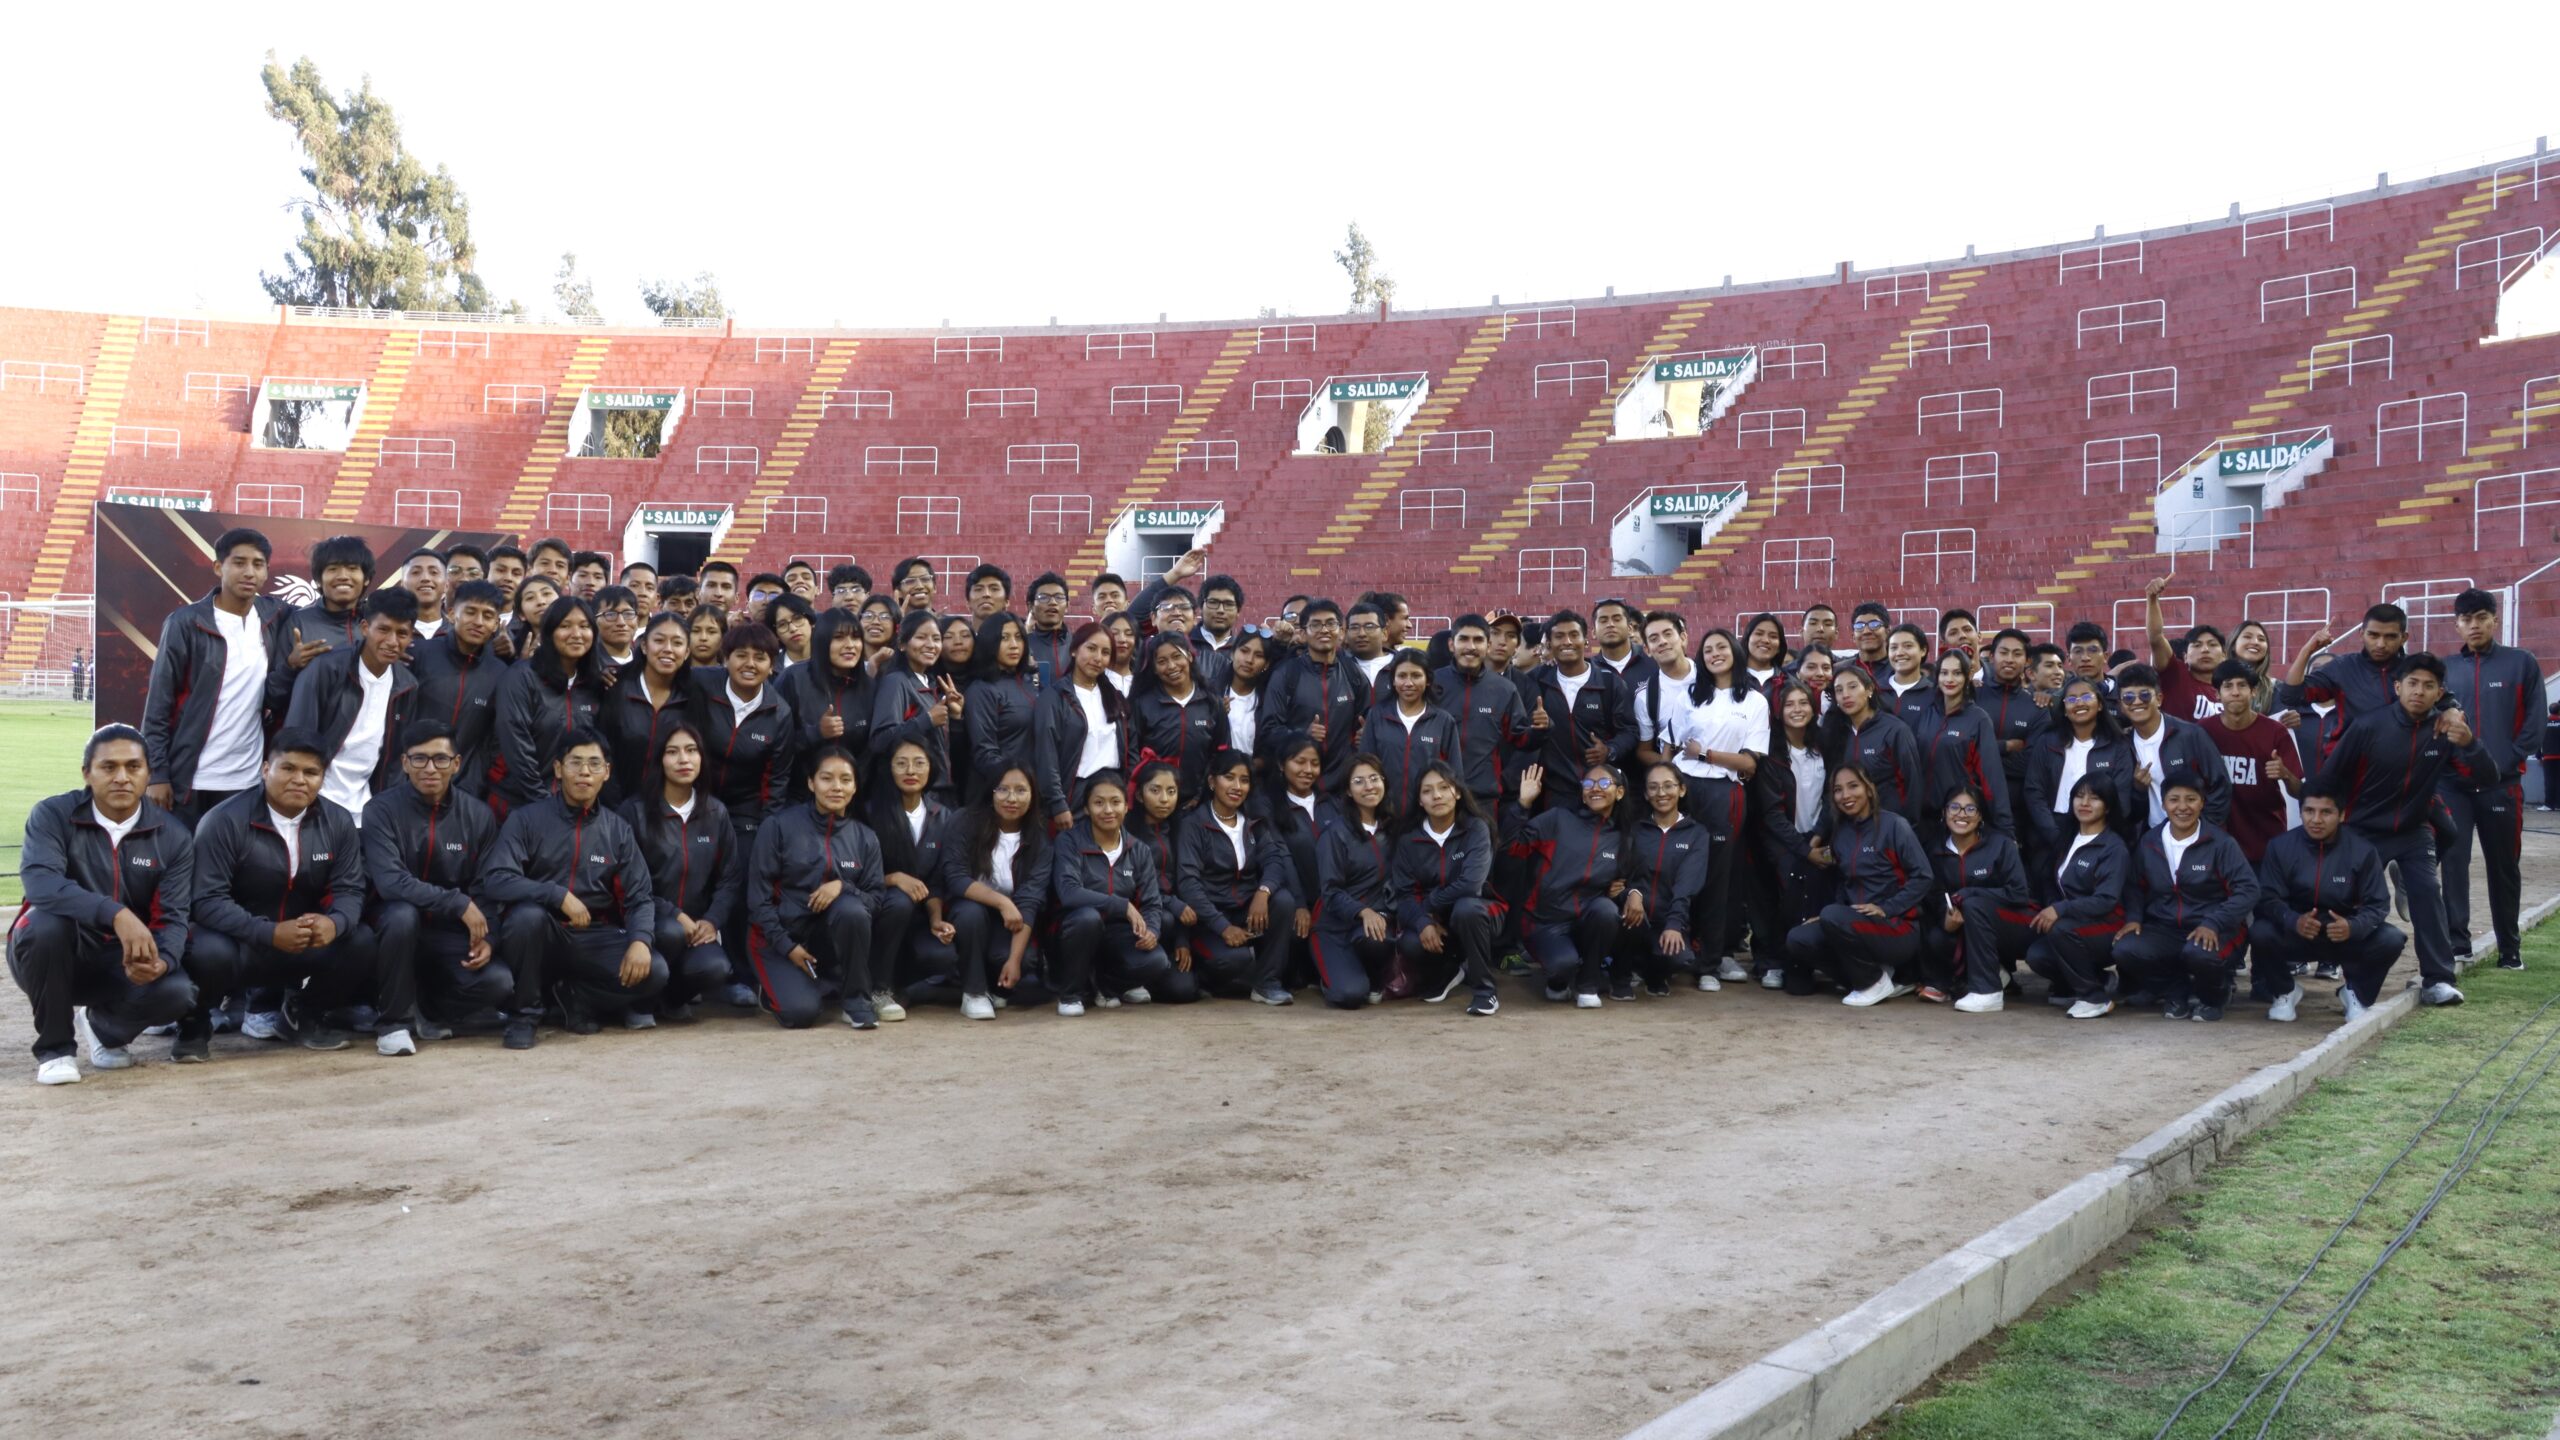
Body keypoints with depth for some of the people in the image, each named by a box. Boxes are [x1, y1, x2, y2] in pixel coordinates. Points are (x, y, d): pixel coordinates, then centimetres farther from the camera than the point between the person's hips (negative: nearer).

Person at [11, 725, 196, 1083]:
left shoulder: (173, 836, -6)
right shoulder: (52, 815, -12)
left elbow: (173, 917, -12)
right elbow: (39, 883, -31)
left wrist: (161, 961, -36)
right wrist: (117, 914, -46)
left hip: (124, 961, 2)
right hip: (54, 957, -2)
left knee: (177, 993, -28)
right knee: (45, 922, -35)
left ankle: (105, 1026, 12)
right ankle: (55, 1047, -12)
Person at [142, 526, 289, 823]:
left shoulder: (274, 616, 4)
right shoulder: (186, 623, -5)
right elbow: (159, 705, -4)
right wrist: (156, 774, -9)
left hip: (249, 781, 3)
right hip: (190, 779, -3)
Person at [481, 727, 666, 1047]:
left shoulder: (618, 829, 6)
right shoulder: (526, 818, -4)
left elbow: (640, 896, 2)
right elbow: (496, 880, -17)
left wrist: (640, 940, -18)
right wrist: (559, 895, -28)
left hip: (593, 939, 2)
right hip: (540, 935, -2)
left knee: (653, 972, -22)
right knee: (528, 914, -36)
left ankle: (571, 997, 4)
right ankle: (523, 1013, -13)